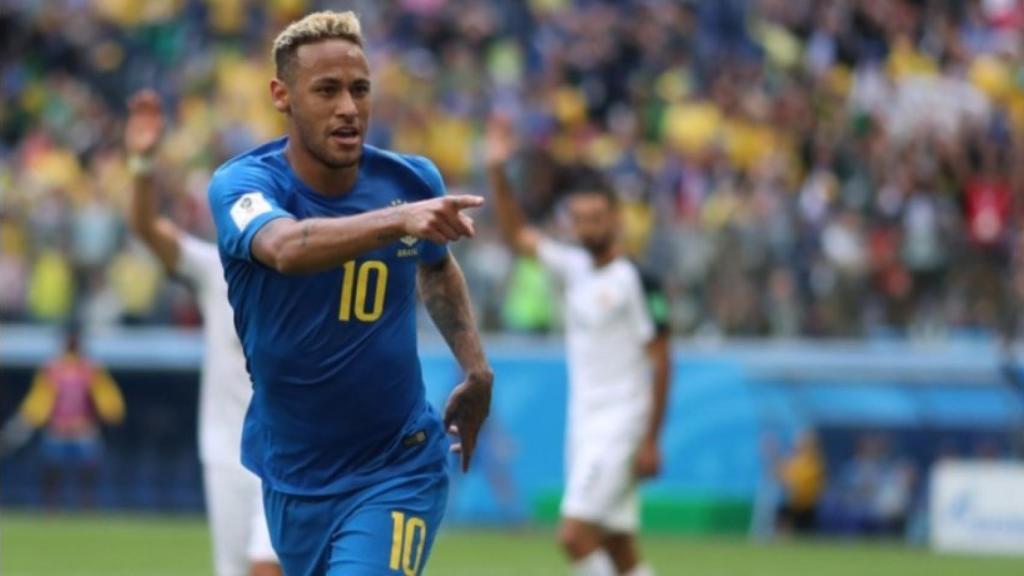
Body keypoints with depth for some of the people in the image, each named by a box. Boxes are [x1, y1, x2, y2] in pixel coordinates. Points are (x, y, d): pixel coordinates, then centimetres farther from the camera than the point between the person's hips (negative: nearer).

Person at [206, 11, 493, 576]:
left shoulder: (412, 181, -6)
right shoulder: (242, 183, -15)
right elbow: (286, 248, -40)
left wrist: (475, 368, 7)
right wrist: (398, 219, -56)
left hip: (396, 471, -1)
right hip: (291, 480, 1)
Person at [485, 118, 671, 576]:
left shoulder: (635, 281, -10)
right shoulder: (574, 268, 9)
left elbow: (660, 361, -11)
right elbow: (516, 235, 12)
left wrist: (650, 440, -14)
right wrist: (497, 173, -1)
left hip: (620, 427, -7)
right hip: (583, 424, 7)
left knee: (575, 535, -17)